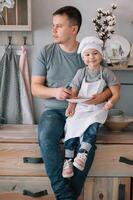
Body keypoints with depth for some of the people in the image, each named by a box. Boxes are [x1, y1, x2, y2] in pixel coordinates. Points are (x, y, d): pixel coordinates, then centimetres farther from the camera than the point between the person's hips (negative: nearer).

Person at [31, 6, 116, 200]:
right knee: (46, 137, -32)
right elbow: (35, 88, 3)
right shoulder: (46, 52, 3)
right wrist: (55, 92, -18)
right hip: (54, 111, 1)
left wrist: (104, 95, -18)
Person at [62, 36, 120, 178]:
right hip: (81, 108, 1)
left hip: (98, 109, -1)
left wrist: (111, 102, -25)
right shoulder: (81, 73, 2)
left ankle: (82, 154, -28)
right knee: (72, 126, -19)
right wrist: (71, 106, -14)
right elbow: (73, 93, 4)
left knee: (92, 125, -30)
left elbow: (116, 93, -3)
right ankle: (68, 160, -14)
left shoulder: (106, 73, -1)